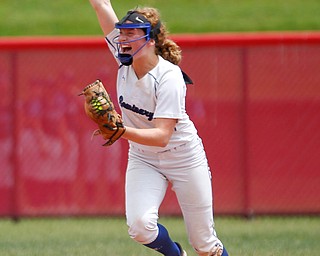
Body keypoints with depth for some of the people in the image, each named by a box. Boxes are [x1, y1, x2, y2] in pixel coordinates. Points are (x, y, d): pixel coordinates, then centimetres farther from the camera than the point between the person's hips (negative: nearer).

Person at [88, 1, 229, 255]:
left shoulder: (169, 77, -27)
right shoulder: (126, 59, -12)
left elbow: (162, 136, -34)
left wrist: (122, 131, -49)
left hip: (184, 159, -4)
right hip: (143, 159, 4)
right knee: (140, 226, -19)